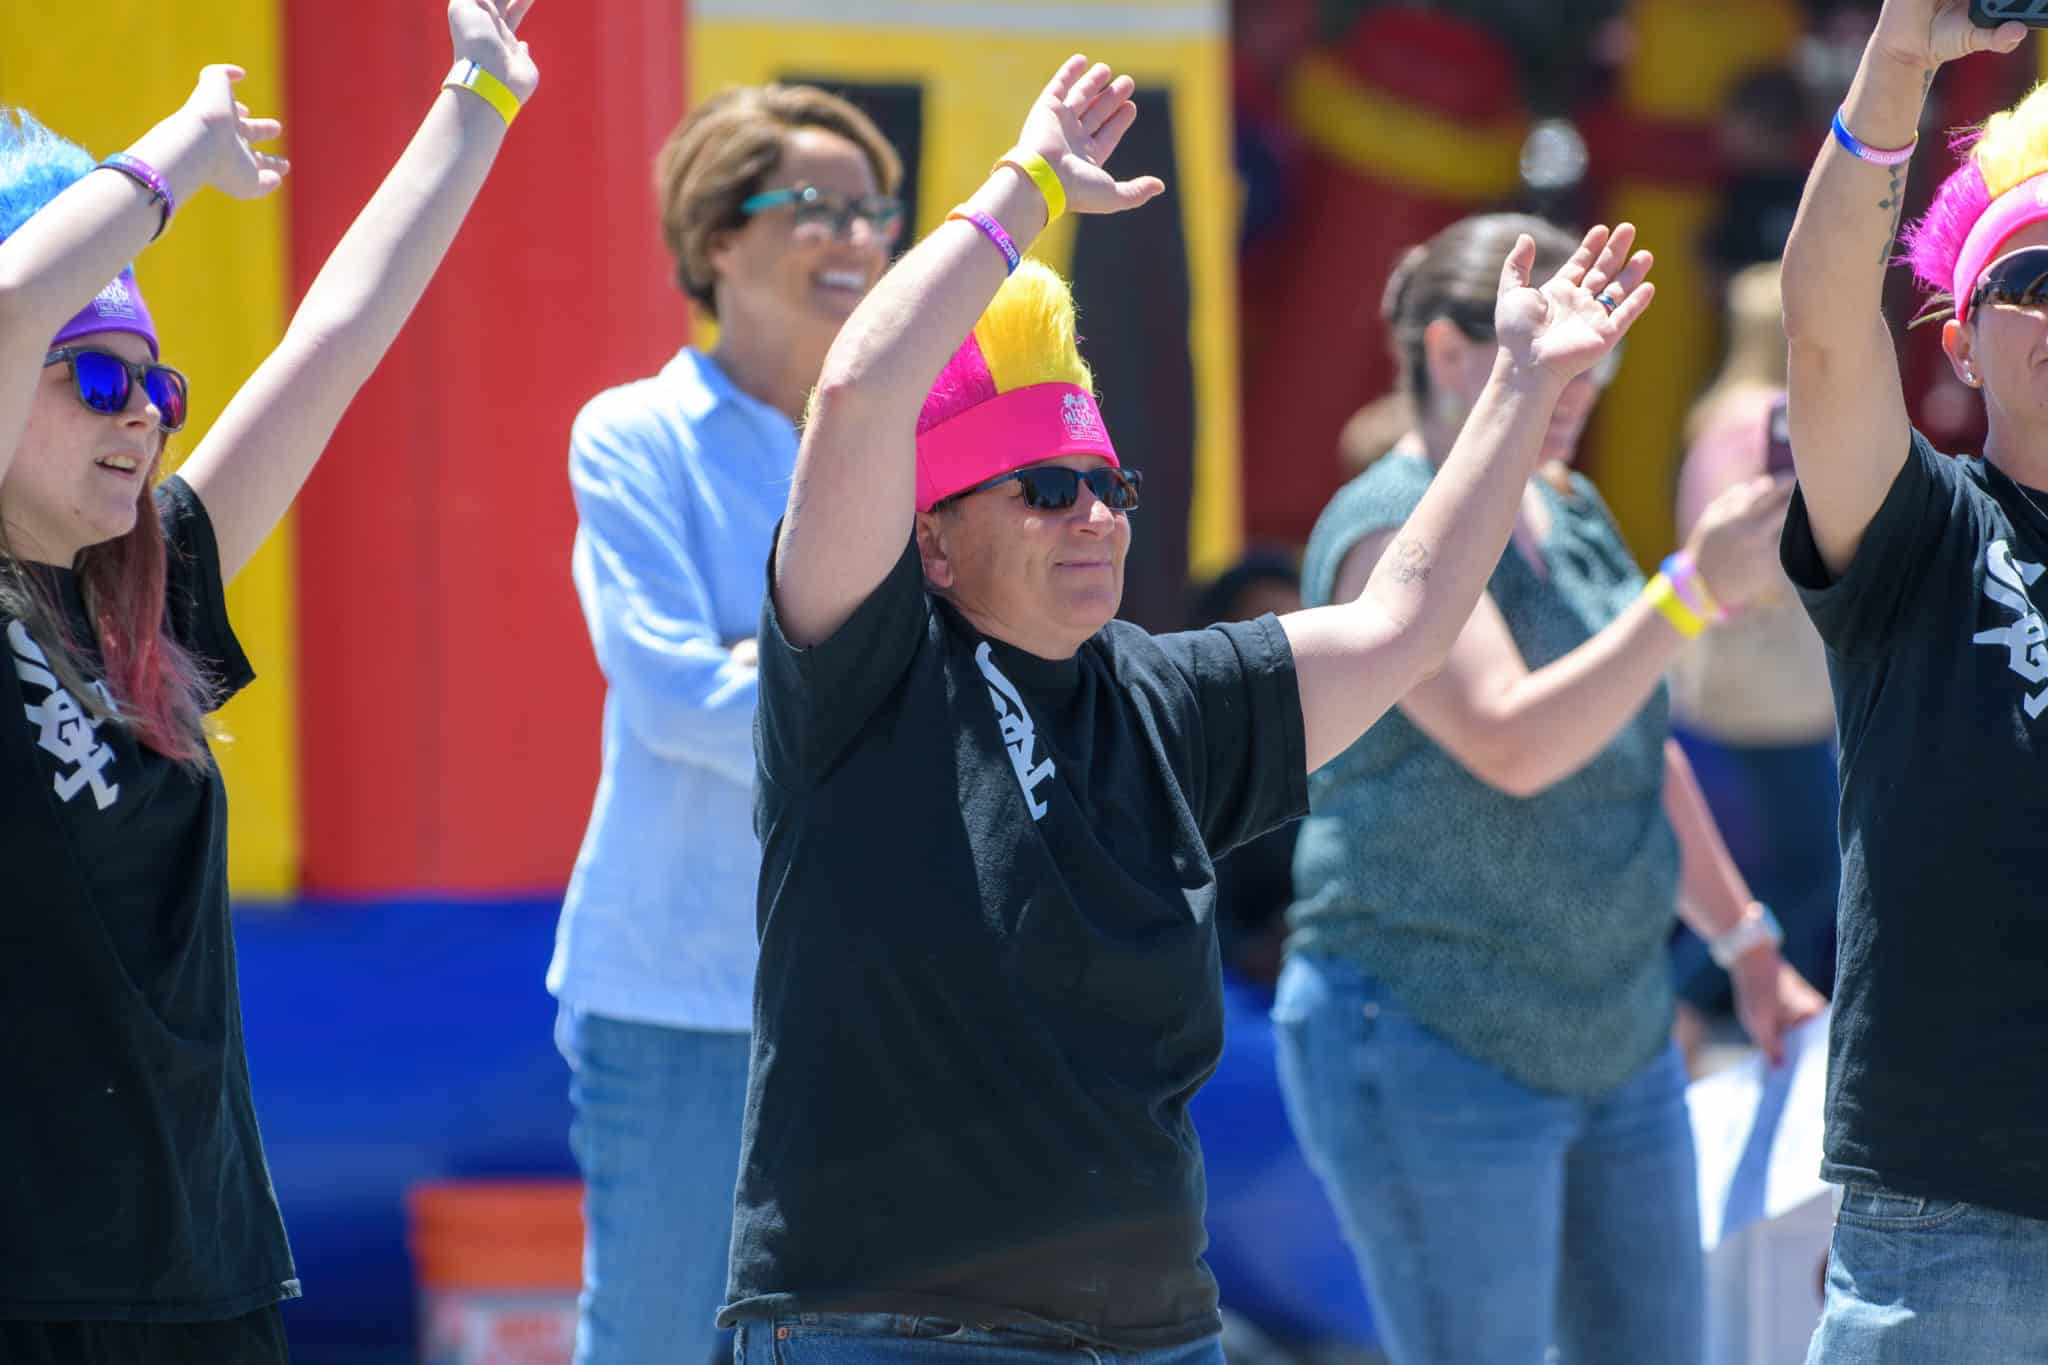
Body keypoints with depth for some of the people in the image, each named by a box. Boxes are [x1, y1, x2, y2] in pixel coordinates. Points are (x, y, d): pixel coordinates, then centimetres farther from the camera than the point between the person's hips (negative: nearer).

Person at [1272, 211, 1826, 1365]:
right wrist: (1696, 590, -35)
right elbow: (1514, 743, -29)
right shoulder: (1394, 533, -15)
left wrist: (1748, 944, 24)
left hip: (1614, 1043, 9)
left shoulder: (1572, 516, 12)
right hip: (1435, 1052, -9)